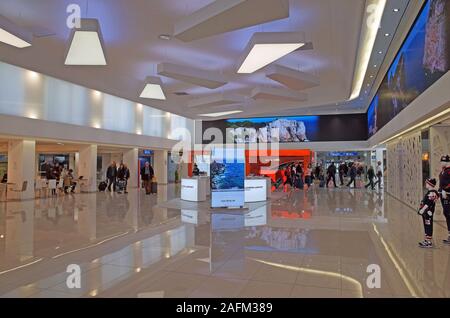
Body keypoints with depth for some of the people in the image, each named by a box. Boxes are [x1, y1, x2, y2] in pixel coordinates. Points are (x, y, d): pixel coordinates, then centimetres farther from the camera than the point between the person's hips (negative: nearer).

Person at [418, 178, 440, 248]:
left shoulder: (432, 193, -17)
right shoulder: (429, 192, 14)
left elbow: (428, 204, -24)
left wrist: (422, 210, -23)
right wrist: (421, 210, 19)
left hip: (428, 213, -10)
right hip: (425, 213, 10)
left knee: (428, 227, -4)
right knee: (426, 227, 16)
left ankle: (429, 242, 2)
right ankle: (426, 240, 25)